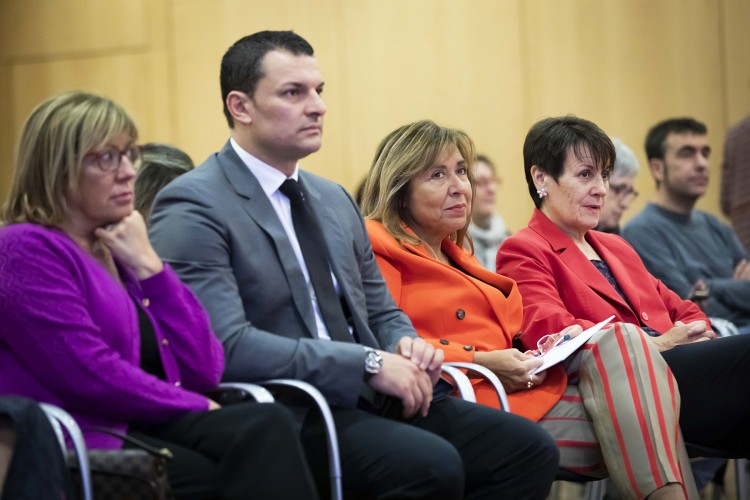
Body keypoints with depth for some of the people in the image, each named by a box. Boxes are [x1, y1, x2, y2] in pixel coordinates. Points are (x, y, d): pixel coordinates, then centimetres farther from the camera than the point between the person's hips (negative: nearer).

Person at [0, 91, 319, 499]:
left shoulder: (119, 252, 21)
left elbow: (204, 371, 11)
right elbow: (92, 378, -15)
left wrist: (148, 267, 4)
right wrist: (203, 410, -5)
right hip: (85, 444, -7)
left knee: (268, 425, -26)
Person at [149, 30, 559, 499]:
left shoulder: (336, 200, 19)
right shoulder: (192, 207, -7)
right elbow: (228, 346, -19)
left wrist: (407, 348, 0)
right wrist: (369, 363, -19)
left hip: (369, 399, 8)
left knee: (530, 449, -11)